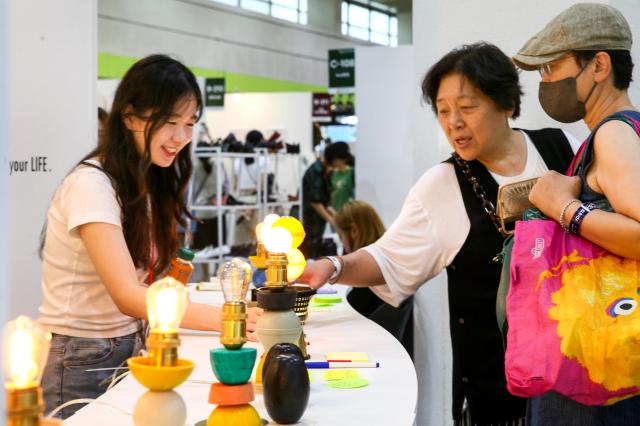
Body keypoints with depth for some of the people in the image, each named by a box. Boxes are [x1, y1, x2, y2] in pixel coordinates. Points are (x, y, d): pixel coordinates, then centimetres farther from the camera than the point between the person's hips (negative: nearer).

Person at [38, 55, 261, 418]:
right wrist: (226, 318, -37)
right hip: (81, 363, -8)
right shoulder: (91, 184, -19)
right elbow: (127, 296, -29)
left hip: (130, 350, 8)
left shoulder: (148, 183, 8)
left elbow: (143, 279, 9)